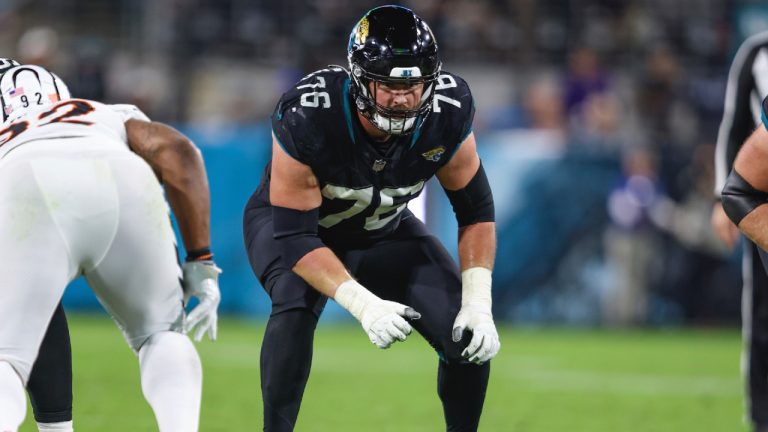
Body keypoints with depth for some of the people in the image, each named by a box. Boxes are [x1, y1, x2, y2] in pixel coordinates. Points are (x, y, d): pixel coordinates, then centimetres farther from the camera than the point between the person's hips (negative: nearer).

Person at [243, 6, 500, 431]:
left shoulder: (448, 113, -26)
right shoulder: (307, 118, -37)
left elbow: (476, 211, -11)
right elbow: (293, 235, -33)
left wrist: (478, 304, -23)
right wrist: (363, 304, -44)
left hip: (383, 229, 4)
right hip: (289, 221, -4)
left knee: (471, 337, -11)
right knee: (297, 303, -36)